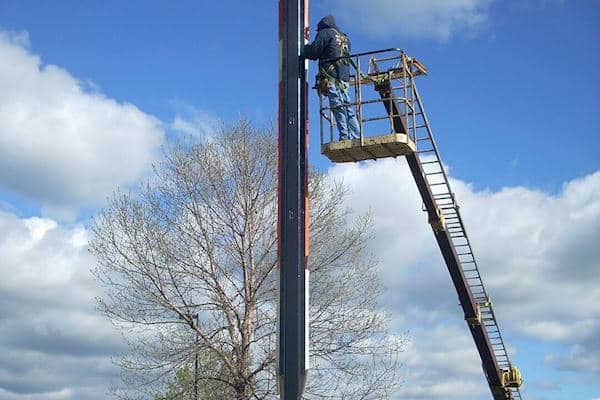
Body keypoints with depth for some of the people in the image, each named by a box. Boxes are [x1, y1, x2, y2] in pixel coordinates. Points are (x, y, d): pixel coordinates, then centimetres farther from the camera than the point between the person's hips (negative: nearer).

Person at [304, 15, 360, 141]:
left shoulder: (325, 33, 4)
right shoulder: (344, 38, 26)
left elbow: (313, 53, -2)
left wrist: (304, 48, 19)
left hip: (331, 76, -7)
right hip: (345, 77, 7)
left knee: (338, 107, -12)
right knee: (347, 107, 6)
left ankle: (345, 136, -18)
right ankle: (356, 136, 1)